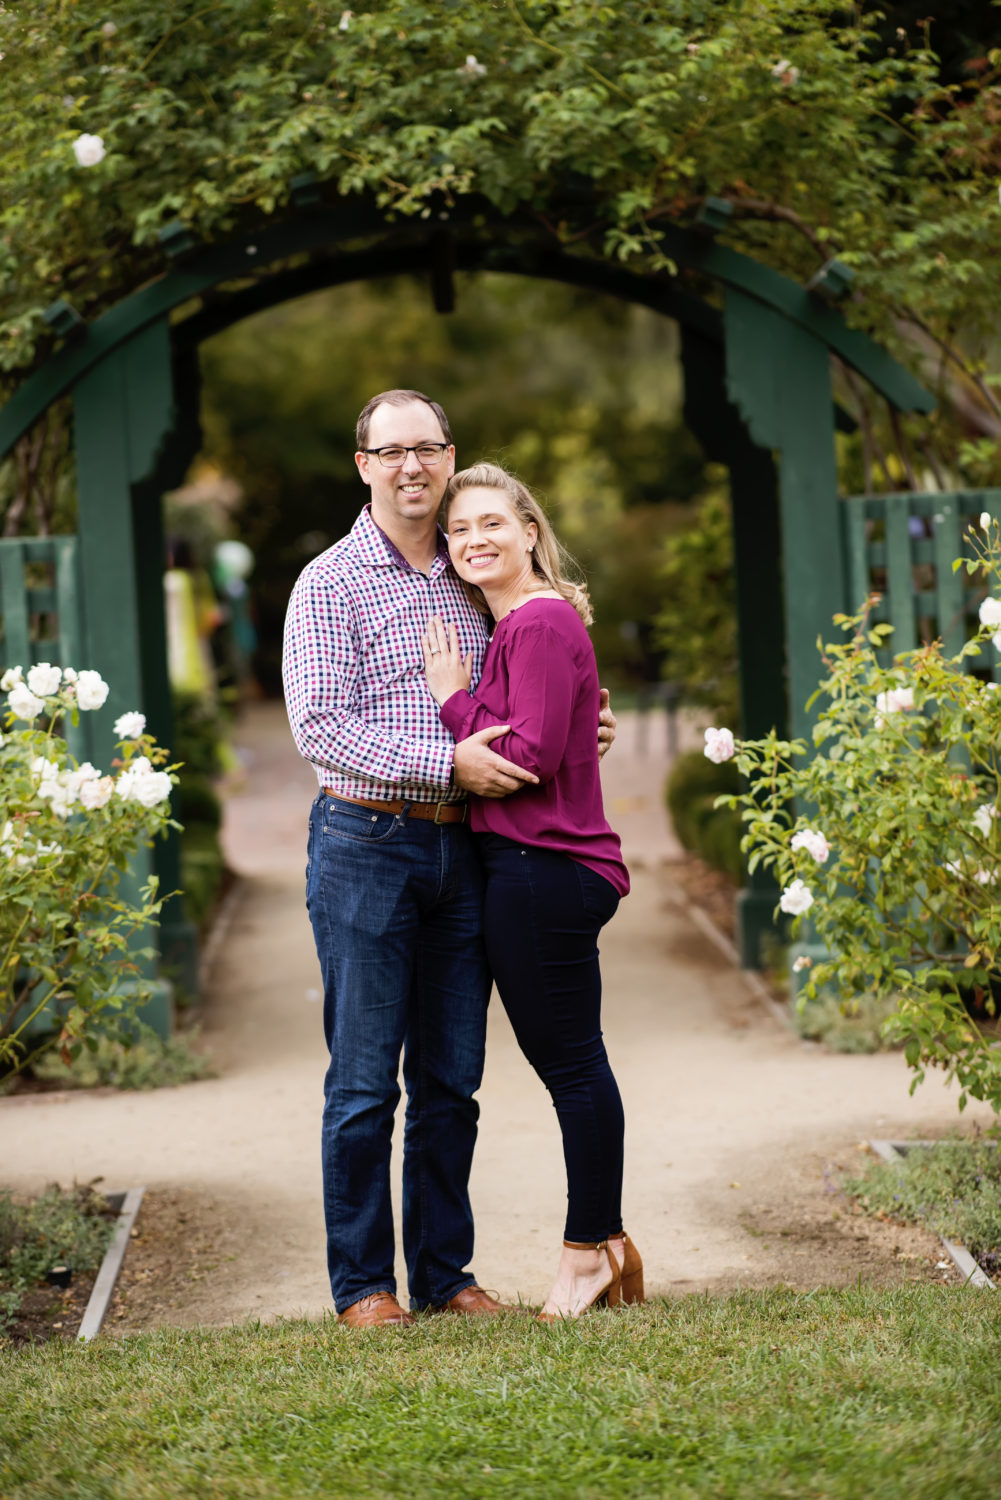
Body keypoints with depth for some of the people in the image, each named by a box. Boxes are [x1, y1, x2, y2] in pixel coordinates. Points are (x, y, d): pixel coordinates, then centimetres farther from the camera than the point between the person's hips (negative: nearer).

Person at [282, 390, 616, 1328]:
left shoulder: (469, 582, 14)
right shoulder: (330, 583, -4)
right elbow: (321, 728, -13)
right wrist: (449, 763, -18)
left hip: (458, 850, 5)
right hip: (365, 845, -5)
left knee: (451, 1079, 9)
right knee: (365, 1082, -2)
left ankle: (444, 1273, 18)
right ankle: (362, 1282, 7)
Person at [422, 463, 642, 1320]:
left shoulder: (540, 623, -14)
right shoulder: (516, 623, 18)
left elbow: (529, 758, -19)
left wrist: (455, 699, -10)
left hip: (545, 868, -11)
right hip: (532, 867, 11)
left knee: (570, 1061, -2)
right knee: (568, 1058, 15)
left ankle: (591, 1249, 6)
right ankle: (606, 1242, 23)